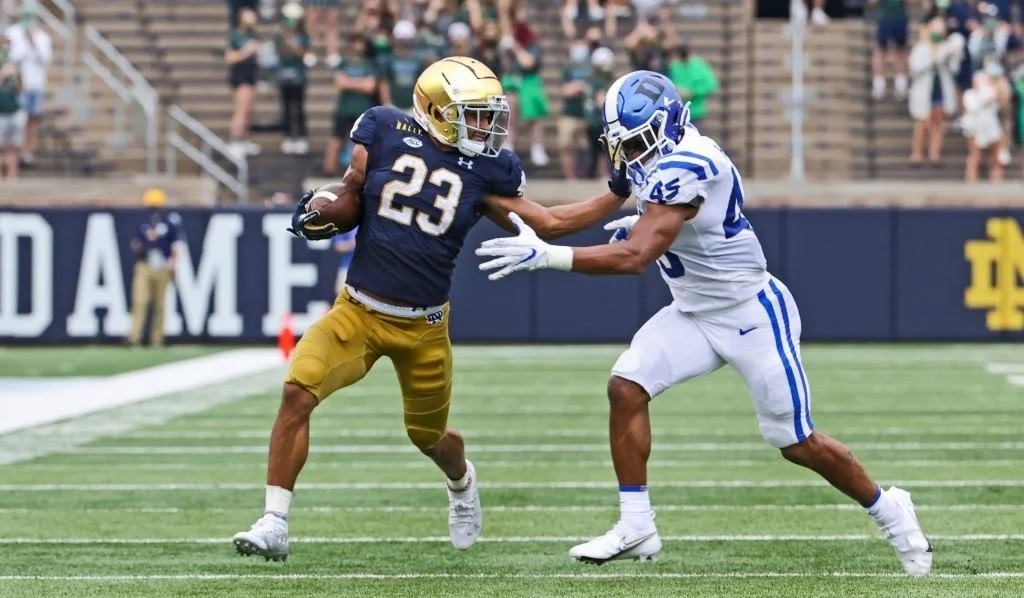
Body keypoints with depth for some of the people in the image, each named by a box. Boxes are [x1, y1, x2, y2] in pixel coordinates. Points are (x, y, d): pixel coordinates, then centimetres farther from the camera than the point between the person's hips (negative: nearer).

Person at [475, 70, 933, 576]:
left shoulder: (686, 166, -28)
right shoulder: (665, 155, 0)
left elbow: (635, 258, -35)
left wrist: (545, 256, -36)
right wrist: (646, 223, 2)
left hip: (753, 314, -9)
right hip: (697, 314, 9)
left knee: (796, 443, 0)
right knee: (626, 386, -9)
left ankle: (887, 511, 23)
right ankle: (635, 529, -5)